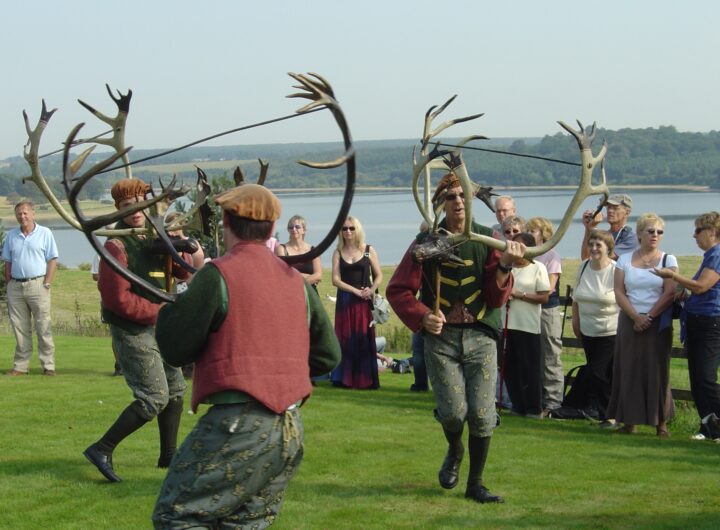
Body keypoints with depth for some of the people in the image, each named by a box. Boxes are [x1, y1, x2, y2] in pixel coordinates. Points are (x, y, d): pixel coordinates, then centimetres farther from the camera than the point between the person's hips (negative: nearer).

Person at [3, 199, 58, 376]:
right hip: (15, 286, 4)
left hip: (37, 285, -4)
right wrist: (8, 285, 6)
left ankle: (48, 366, -2)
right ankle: (20, 366, 11)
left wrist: (46, 284, -9)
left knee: (44, 328, -4)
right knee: (20, 328, 6)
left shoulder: (45, 233, 1)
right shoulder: (11, 235, 12)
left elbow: (52, 261, -1)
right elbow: (8, 262, 15)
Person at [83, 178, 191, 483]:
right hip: (132, 330, -9)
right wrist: (159, 311, -16)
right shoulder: (116, 246, -17)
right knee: (155, 397, -13)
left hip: (154, 327, 9)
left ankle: (168, 455, 28)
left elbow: (183, 273, 5)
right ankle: (102, 450, -6)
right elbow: (118, 299, -22)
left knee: (175, 389, 16)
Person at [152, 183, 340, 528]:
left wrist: (169, 309, 12)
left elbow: (175, 350, -5)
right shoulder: (296, 281, 10)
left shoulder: (217, 276, -9)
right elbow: (328, 355, 17)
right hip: (291, 433, 7)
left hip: (238, 425, -7)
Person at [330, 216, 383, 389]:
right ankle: (345, 379, 2)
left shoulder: (368, 250, 5)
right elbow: (336, 279, -1)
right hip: (345, 301, 1)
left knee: (364, 339, -3)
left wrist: (371, 290, -13)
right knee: (346, 339, 0)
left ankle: (365, 379, -1)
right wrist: (356, 291, -12)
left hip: (364, 301, -1)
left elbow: (379, 276, 6)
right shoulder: (338, 252, 7)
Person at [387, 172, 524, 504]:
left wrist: (504, 266, -18)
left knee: (482, 414, -4)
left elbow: (497, 298, -1)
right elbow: (398, 290, 1)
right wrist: (422, 317, -15)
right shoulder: (426, 242, 0)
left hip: (480, 338, 1)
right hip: (441, 338, -1)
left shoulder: (487, 240, 2)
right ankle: (454, 452, 27)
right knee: (453, 412, -8)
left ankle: (475, 483, 13)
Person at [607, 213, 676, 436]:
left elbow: (669, 293, -5)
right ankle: (630, 420, 4)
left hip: (658, 323, -2)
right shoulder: (625, 260, 8)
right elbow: (619, 292, 1)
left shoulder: (668, 260, 4)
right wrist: (636, 317, -12)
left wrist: (649, 317, -12)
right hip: (629, 322, 2)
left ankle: (661, 422, 1)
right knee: (629, 369, 0)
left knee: (657, 370, -3)